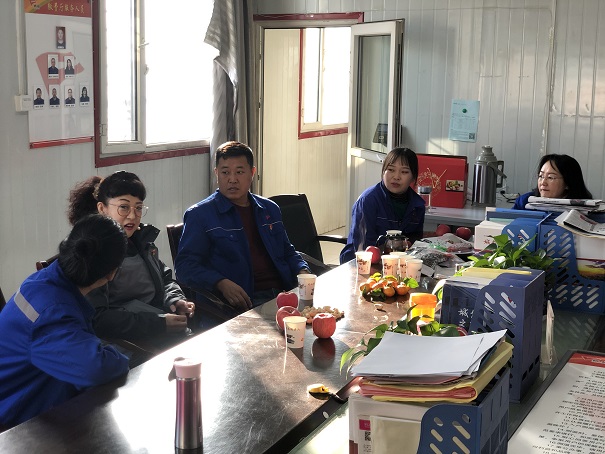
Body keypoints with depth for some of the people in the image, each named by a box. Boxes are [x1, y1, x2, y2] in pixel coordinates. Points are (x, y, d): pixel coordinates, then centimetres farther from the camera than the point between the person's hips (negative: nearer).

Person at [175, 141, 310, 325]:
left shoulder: (270, 209, 24)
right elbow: (185, 265, -2)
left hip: (283, 293, 6)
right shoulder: (200, 214, 6)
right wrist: (222, 284, -19)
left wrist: (302, 271, 10)